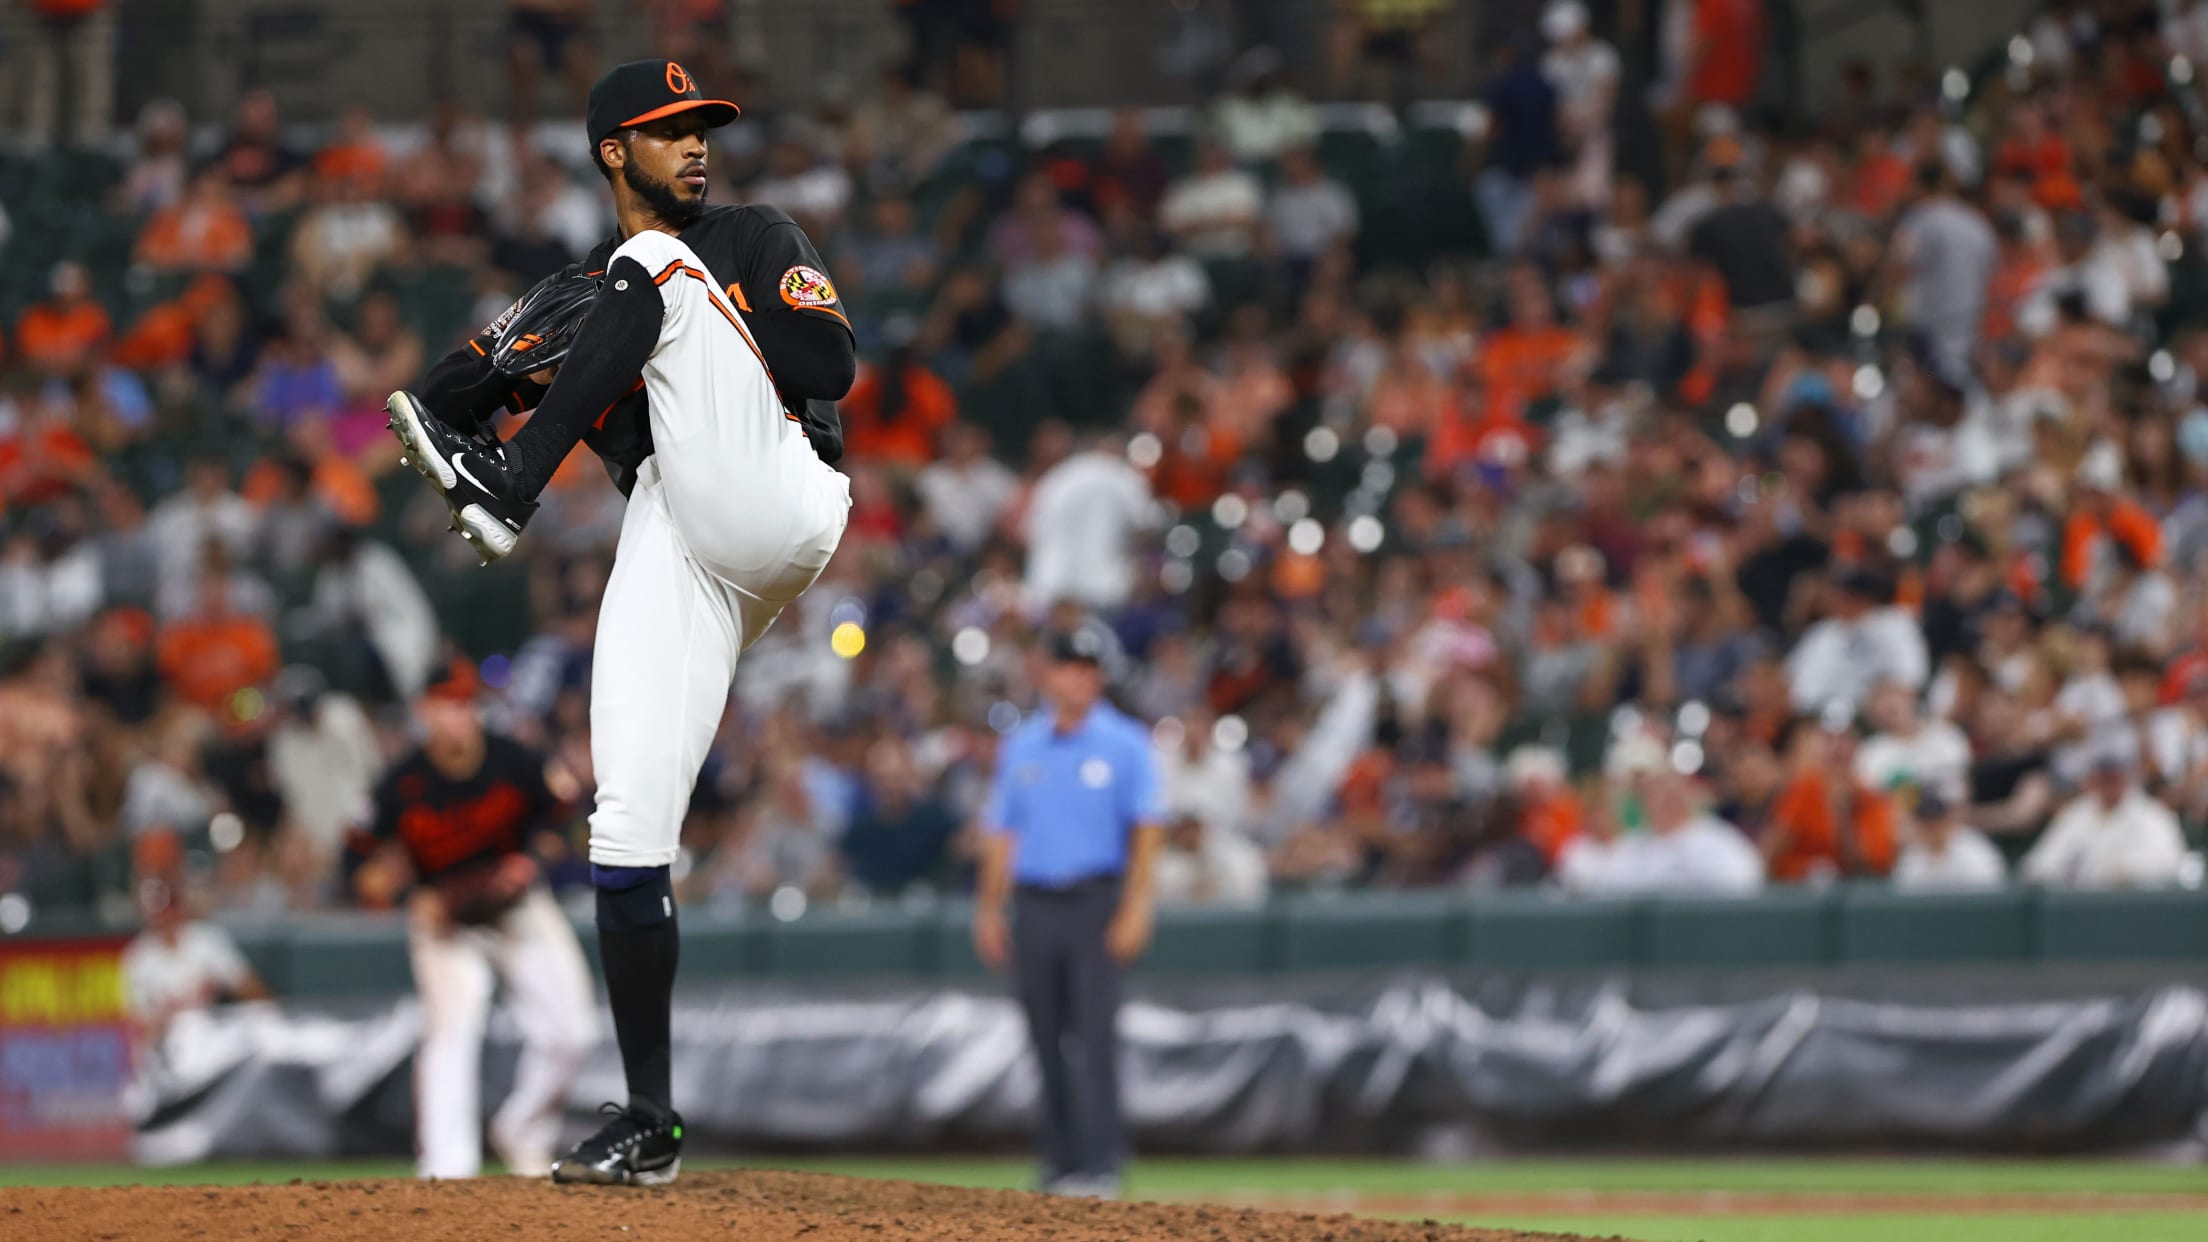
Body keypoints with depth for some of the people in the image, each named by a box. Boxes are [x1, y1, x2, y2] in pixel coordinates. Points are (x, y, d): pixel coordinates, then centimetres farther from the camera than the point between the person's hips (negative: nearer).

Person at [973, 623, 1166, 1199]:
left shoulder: (1125, 745, 1)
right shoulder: (1021, 747, 13)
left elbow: (1147, 830, -5)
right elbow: (1000, 833, 17)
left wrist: (1134, 909, -14)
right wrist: (989, 910, 12)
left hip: (1095, 902, -4)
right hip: (1034, 906, 4)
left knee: (1095, 1032, -12)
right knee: (1046, 1038, 6)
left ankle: (1101, 1162, -13)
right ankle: (1059, 1159, 15)